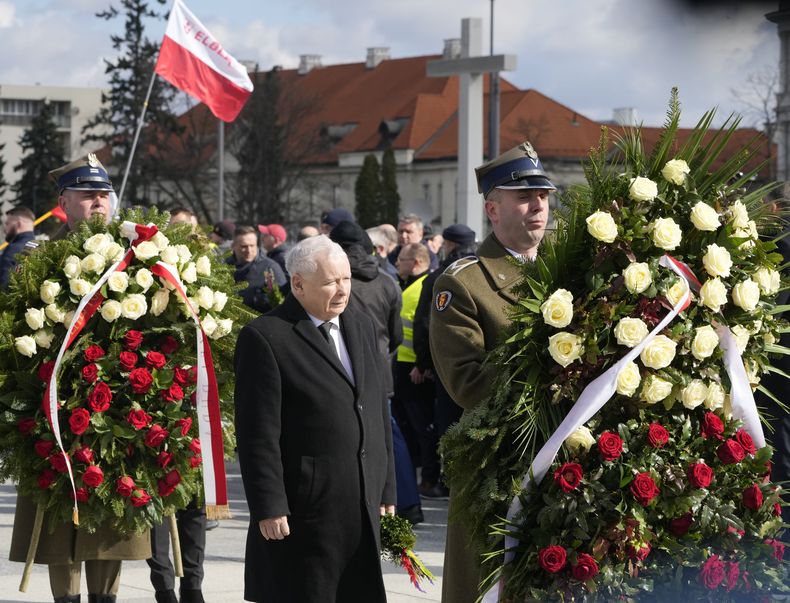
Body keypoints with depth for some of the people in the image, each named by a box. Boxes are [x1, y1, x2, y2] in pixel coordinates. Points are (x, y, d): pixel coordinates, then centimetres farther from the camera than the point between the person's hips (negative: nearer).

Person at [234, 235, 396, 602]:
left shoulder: (362, 328, 14)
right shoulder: (265, 338, -9)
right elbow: (258, 434, -12)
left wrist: (386, 488, 16)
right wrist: (268, 507, -16)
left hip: (363, 509, 7)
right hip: (303, 513, -7)